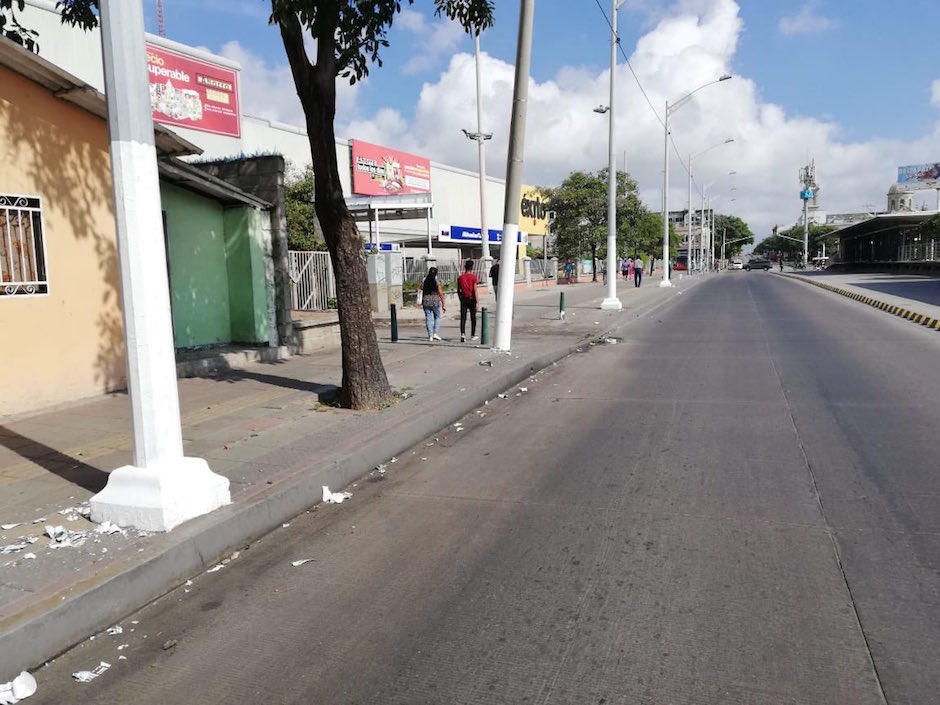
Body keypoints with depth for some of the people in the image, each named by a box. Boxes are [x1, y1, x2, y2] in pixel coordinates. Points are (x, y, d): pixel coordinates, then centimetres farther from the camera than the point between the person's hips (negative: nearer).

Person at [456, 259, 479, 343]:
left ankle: (463, 334, -18)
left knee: (463, 318, -1)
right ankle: (473, 335, 21)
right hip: (471, 299, -2)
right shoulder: (473, 277, -7)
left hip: (463, 299, 2)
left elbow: (458, 291, 6)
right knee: (473, 318, 12)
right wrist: (477, 302, -9)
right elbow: (475, 290, -12)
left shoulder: (460, 277, 2)